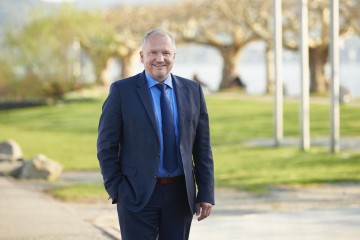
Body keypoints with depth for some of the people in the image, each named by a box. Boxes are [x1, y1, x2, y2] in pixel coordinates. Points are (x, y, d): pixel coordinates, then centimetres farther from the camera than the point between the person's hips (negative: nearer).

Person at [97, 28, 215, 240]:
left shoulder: (192, 91, 7)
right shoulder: (122, 91, -2)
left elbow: (202, 147, 8)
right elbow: (107, 145, -2)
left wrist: (206, 193, 2)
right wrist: (116, 191, -7)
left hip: (180, 195, 3)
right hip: (137, 194, -3)